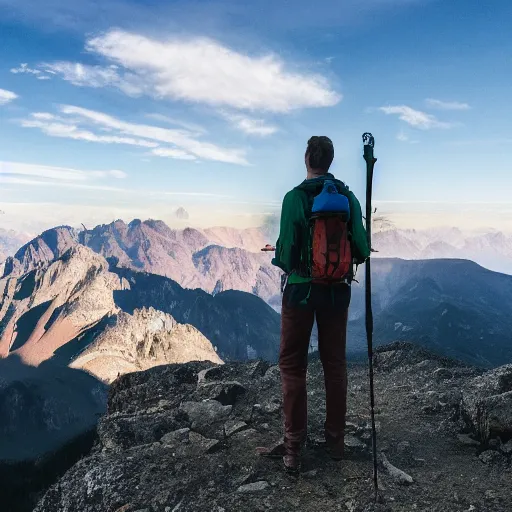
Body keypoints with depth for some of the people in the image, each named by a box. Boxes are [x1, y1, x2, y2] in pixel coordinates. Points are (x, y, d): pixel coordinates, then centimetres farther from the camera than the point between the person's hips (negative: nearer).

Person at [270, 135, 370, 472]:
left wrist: (282, 261, 7)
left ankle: (294, 448, 10)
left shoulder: (295, 198, -13)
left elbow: (287, 253, -16)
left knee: (293, 366, 8)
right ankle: (336, 440, 25)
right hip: (337, 291, 3)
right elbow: (361, 250, -5)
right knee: (335, 365, 15)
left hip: (301, 289, -3)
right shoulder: (348, 197, -2)